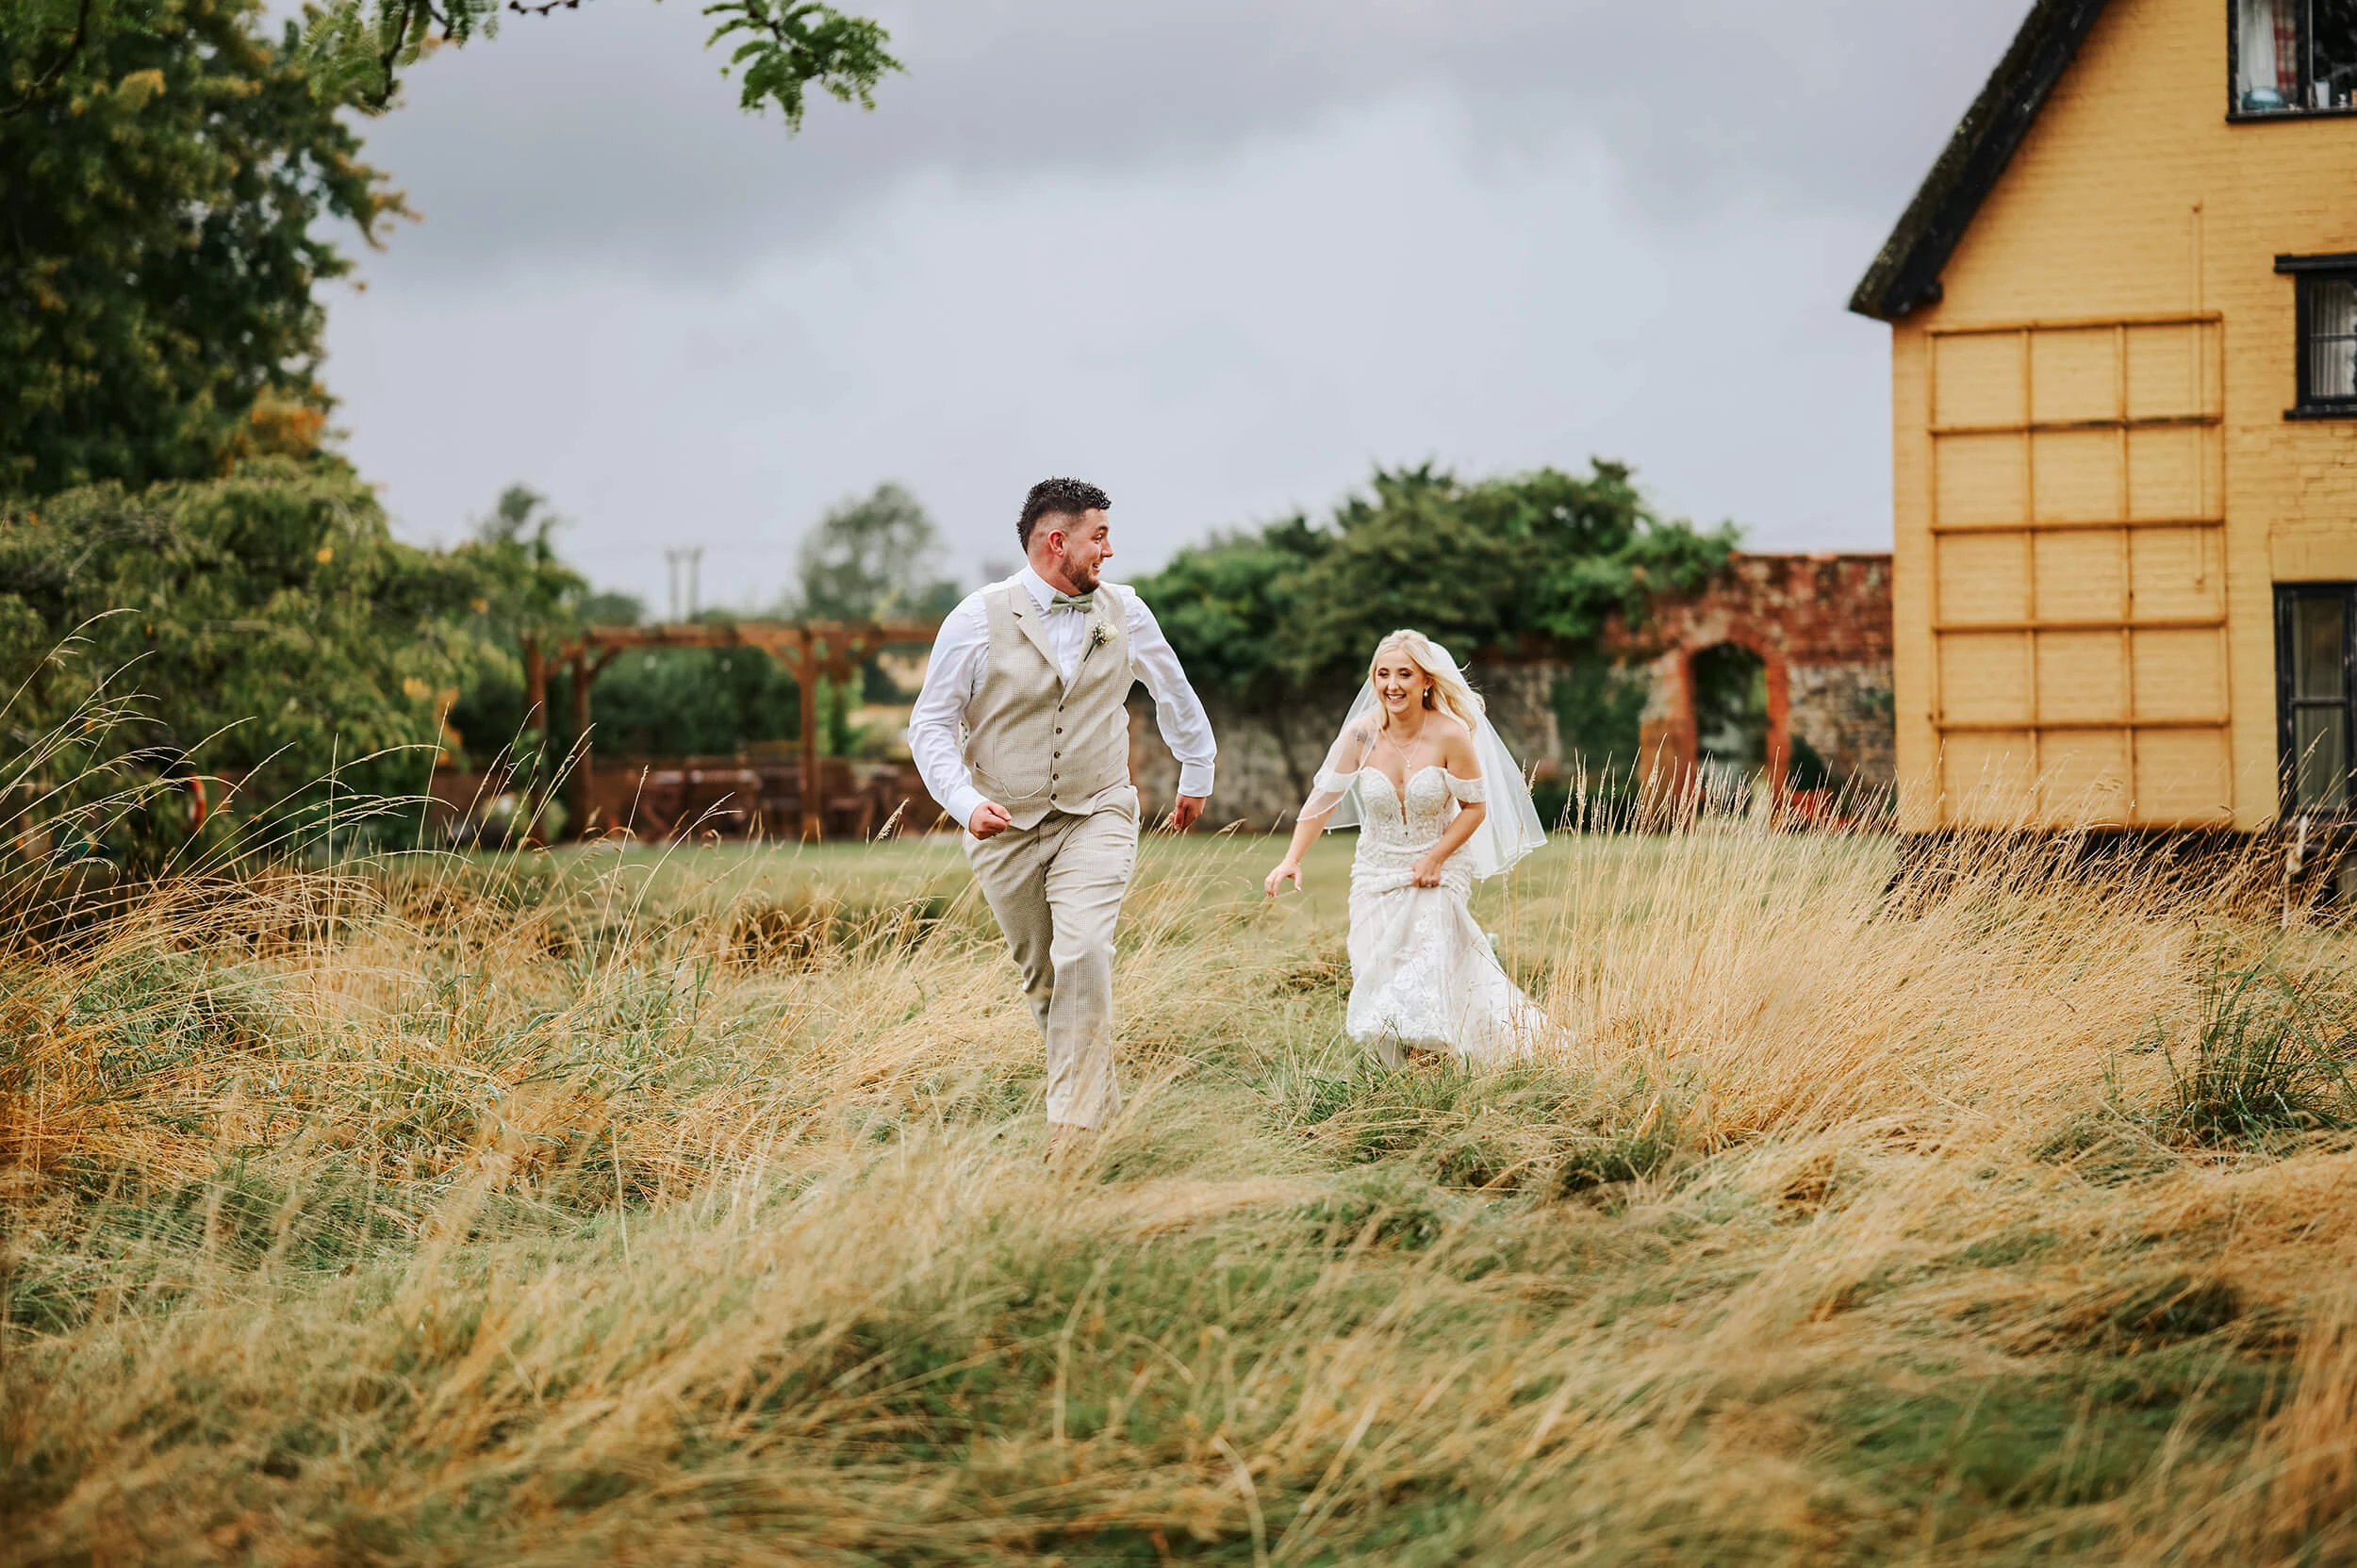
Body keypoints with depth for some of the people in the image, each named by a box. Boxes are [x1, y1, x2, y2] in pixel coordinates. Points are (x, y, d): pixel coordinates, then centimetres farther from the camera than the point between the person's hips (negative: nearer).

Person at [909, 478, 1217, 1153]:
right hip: (1006, 826, 0)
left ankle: (1074, 1124, -20)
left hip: (1097, 817, 0)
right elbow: (931, 724, -4)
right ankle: (1105, 1102, 29)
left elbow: (1174, 693, 19)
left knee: (1082, 953, -22)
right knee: (1042, 978, 9)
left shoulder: (1123, 612, 1)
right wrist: (967, 802, -19)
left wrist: (1197, 775, 30)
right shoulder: (978, 620, -8)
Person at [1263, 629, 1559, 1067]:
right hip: (1377, 873, 3)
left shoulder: (1450, 735, -18)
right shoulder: (1362, 734, -12)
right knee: (1380, 977, 1)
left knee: (1429, 976, -14)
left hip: (1438, 872, -3)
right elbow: (1324, 798, -10)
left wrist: (1435, 858, -17)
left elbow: (1475, 807, -9)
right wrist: (1292, 859, -21)